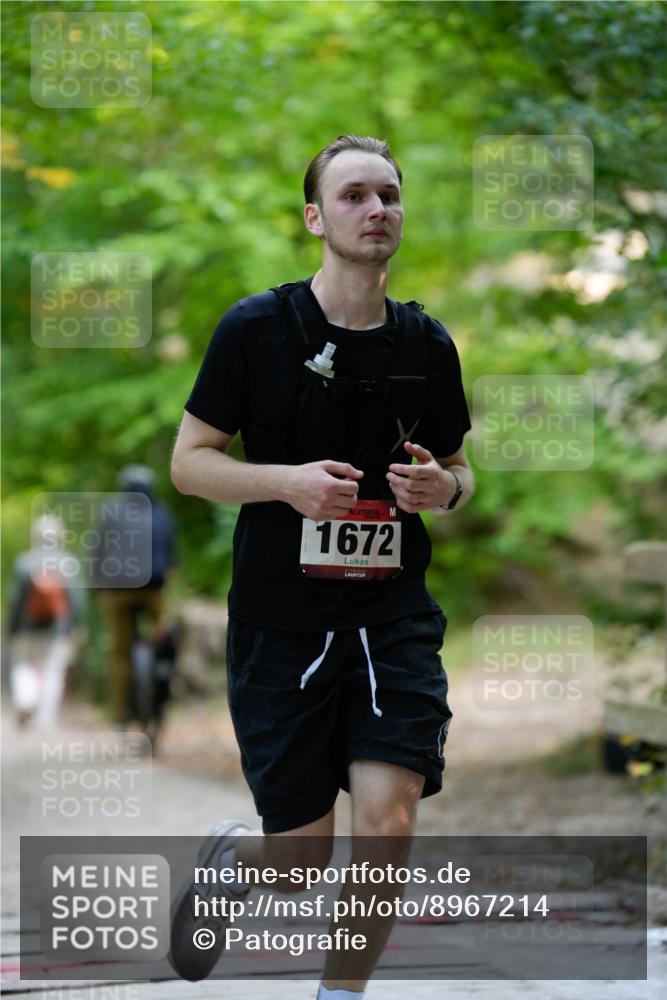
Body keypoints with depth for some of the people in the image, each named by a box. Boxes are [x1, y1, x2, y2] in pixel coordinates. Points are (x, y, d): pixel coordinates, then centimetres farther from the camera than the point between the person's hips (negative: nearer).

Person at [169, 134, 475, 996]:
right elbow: (188, 462, -2)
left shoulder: (428, 344, 5)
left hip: (393, 618, 2)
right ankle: (229, 858, 42)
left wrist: (445, 489, -7)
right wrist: (288, 482, -19)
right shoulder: (257, 327, -5)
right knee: (302, 858, 4)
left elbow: (456, 471, 17)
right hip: (280, 624, -2)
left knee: (387, 817, -15)